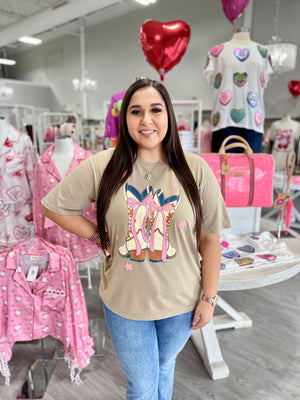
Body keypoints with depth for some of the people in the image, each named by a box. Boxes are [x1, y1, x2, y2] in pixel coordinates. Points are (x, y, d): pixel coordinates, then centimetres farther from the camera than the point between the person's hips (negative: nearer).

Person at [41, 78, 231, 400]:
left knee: (165, 368, 28)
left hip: (181, 302, 1)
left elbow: (210, 239, -6)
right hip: (124, 301, 0)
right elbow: (53, 206, 0)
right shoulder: (101, 167, -12)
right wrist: (97, 235, -8)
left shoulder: (195, 169, -11)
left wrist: (209, 298, -4)